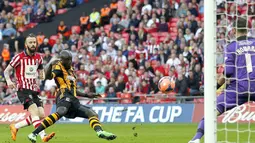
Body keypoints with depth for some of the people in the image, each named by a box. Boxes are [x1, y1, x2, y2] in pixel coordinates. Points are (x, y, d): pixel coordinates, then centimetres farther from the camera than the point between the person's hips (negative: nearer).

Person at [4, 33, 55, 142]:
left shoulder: (38, 58, 11)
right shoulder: (19, 57, -5)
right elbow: (6, 71, 2)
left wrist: (41, 75, 2)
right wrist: (8, 80, -17)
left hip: (34, 90, 7)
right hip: (23, 89, -7)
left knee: (41, 115, -2)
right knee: (34, 111, -25)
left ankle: (15, 127, 15)